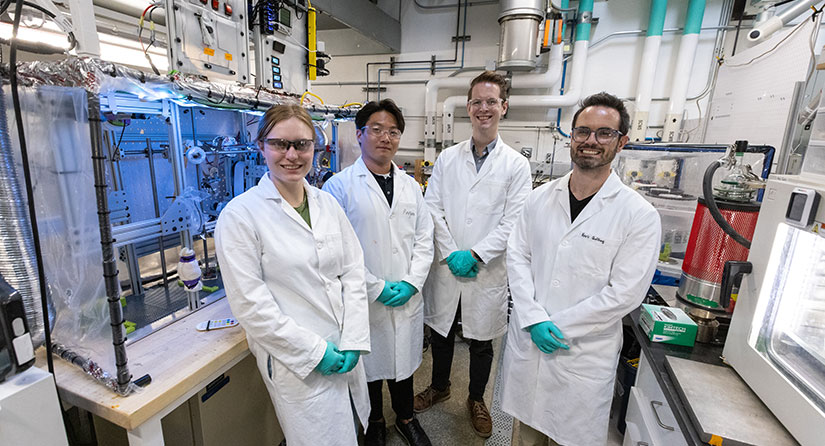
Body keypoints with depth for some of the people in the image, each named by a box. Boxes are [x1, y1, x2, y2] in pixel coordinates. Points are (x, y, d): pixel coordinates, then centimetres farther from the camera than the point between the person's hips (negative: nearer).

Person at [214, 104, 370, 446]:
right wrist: (314, 351, -14)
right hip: (297, 361, -5)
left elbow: (353, 271, 1)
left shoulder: (327, 203, 2)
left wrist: (353, 341, -6)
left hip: (346, 351, 5)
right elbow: (250, 303, -15)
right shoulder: (240, 214, -13)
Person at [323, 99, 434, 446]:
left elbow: (424, 238, 6)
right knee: (369, 364, 17)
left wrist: (411, 282, -6)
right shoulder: (340, 185, -9)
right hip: (364, 301, -3)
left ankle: (405, 418, 48)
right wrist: (377, 288, -14)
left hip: (407, 298, 4)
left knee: (404, 361, 21)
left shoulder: (410, 185, 7)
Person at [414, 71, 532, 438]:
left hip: (487, 272, -1)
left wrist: (475, 255, -16)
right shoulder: (447, 158, 3)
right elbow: (432, 208, -2)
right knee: (441, 333, 19)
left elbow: (513, 222, -9)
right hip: (446, 267, 2)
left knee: (482, 340, 16)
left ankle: (476, 399, 43)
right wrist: (450, 253, -12)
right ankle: (439, 386, 47)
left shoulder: (516, 165, -3)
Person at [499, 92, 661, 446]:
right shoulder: (540, 198, -1)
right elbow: (517, 256, -2)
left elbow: (624, 293, -14)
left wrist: (556, 326, -14)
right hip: (526, 338, 3)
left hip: (584, 352, -2)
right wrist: (534, 320, -12)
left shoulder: (639, 215, -11)